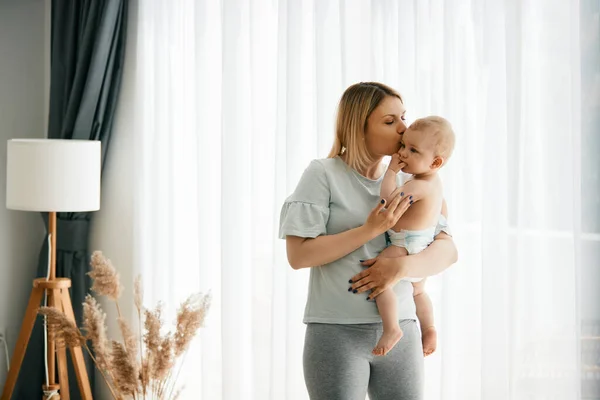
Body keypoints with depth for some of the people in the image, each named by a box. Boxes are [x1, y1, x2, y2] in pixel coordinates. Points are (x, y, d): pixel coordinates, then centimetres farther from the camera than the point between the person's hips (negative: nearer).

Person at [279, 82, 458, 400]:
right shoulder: (322, 174, -4)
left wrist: (402, 266, -18)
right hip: (337, 332, -4)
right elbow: (298, 255, -12)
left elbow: (448, 250, 2)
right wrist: (372, 229, -17)